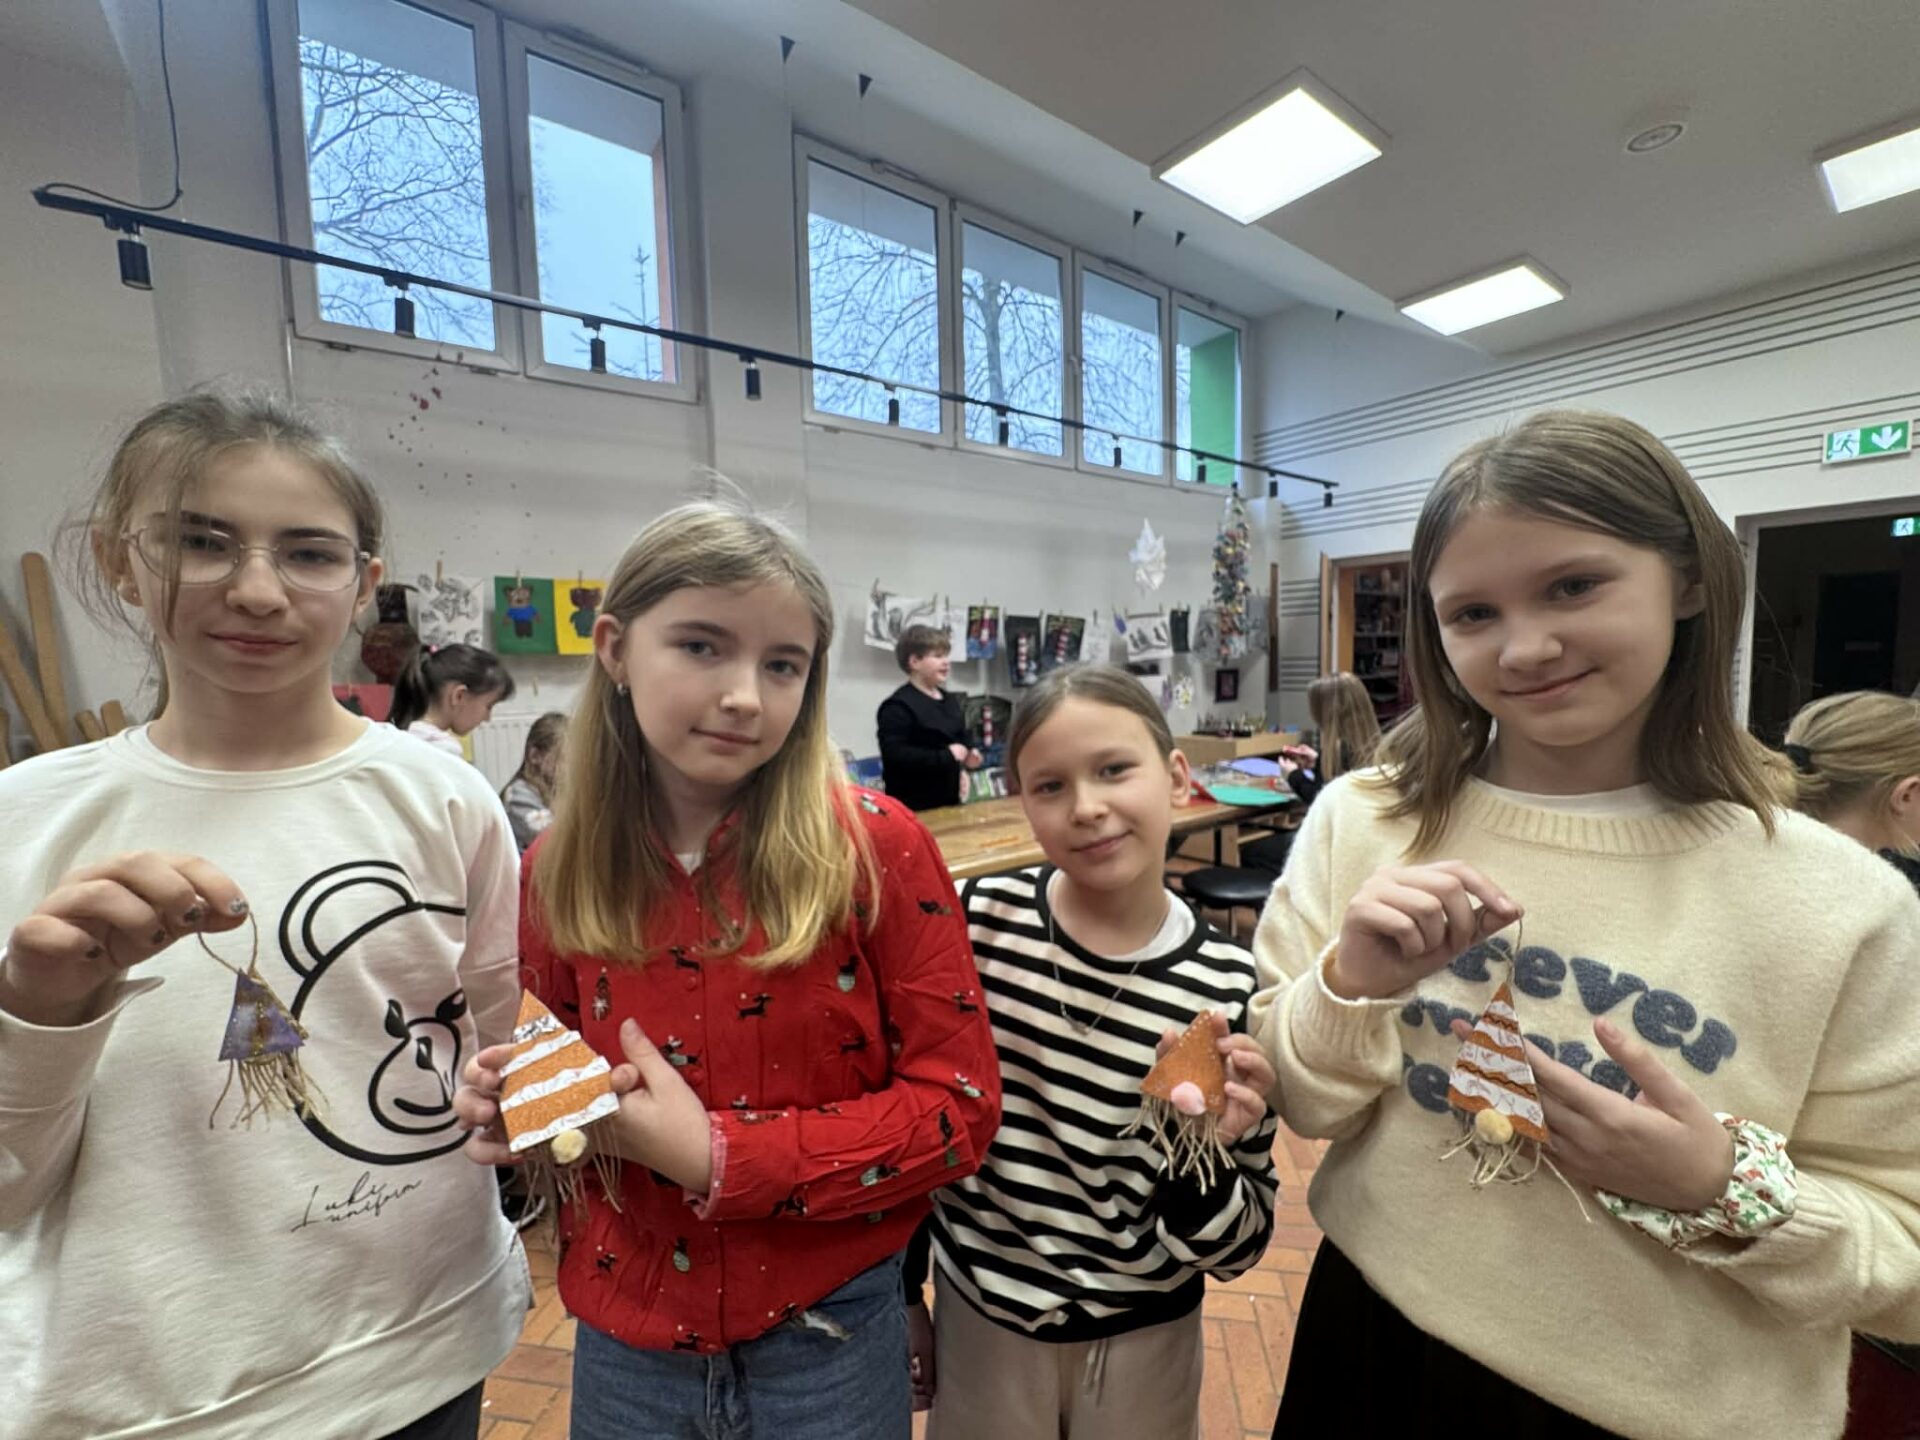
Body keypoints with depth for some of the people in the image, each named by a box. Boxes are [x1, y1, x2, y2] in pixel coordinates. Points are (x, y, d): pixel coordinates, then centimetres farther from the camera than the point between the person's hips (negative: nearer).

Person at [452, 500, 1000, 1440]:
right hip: (625, 1331, 3)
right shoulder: (554, 874, -8)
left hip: (827, 1328, -2)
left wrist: (718, 1156, -22)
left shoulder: (877, 847, -19)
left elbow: (958, 1104, -16)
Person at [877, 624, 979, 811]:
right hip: (915, 806, -8)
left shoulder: (950, 700, 14)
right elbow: (894, 755, -27)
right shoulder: (898, 706, -16)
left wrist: (967, 756, 4)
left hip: (949, 798, 9)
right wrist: (946, 756, -25)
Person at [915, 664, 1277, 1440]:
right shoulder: (977, 920, -20)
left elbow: (1233, 1250, -8)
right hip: (980, 1315, 0)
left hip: (1142, 1339, 0)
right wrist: (897, 1291, 4)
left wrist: (1201, 1151, -28)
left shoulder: (1227, 984, -19)